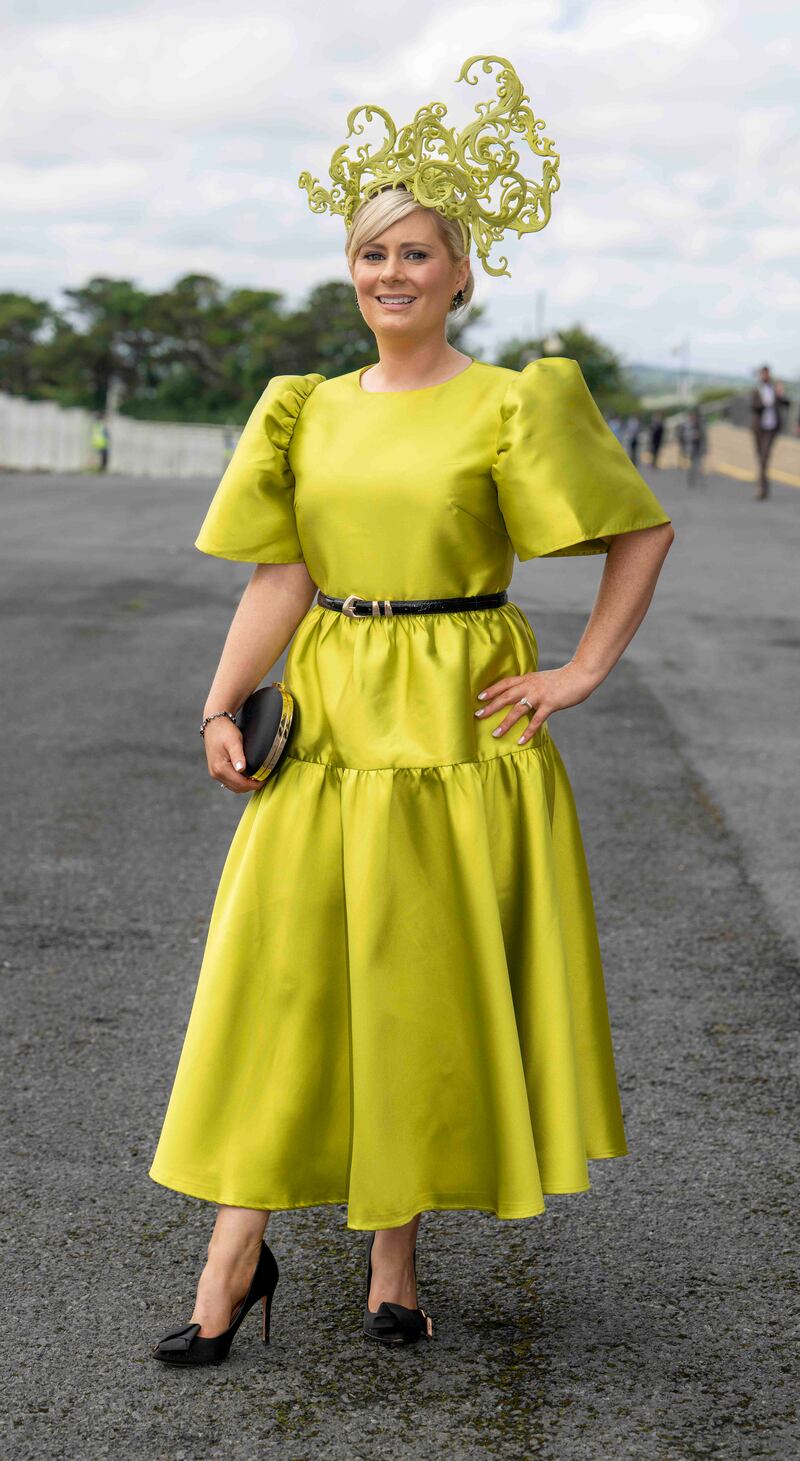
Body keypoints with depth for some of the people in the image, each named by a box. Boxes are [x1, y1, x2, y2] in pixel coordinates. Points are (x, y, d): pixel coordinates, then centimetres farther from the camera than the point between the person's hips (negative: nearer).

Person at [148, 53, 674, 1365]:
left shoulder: (512, 405, -3)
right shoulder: (308, 409, 9)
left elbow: (646, 532, 0)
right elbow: (281, 576, 4)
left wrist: (585, 671, -5)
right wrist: (222, 707, -7)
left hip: (460, 724, -3)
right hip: (326, 719, 4)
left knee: (427, 990, 3)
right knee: (277, 976, -1)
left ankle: (394, 1261, 16)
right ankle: (236, 1260, 4)